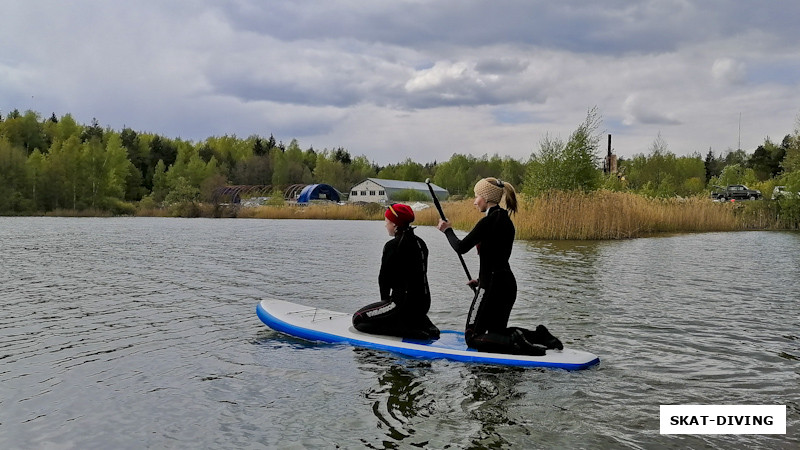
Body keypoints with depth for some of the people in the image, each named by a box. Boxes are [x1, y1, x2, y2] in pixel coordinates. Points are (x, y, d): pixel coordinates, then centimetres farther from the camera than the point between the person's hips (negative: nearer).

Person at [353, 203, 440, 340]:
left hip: (405, 303, -9)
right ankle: (425, 326, 12)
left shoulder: (393, 245, -14)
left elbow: (384, 277, -7)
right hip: (423, 303, 9)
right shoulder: (420, 243, 9)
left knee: (358, 319, -2)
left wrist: (385, 299, 11)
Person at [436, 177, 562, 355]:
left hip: (492, 287, -9)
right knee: (497, 332, 22)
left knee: (473, 337, 0)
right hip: (508, 282, 9)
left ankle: (514, 342, -18)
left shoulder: (488, 221, -16)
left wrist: (447, 230, 1)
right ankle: (539, 336, 6)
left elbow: (461, 247, -16)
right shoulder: (506, 220, 12)